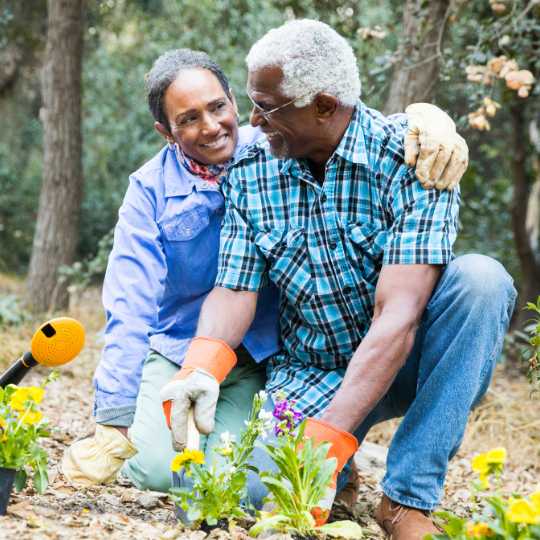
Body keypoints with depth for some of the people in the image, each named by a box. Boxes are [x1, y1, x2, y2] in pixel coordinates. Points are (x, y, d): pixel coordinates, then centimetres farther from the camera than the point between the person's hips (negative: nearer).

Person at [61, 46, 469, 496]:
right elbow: (130, 307, -13)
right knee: (158, 468, -21)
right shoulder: (151, 188, -8)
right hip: (175, 353, 0)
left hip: (259, 361, 0)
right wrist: (115, 423, -22)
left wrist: (432, 122, -39)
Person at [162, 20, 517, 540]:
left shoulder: (409, 157, -20)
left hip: (407, 362, -2)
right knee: (259, 488, -27)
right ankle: (336, 469, 12)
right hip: (312, 373, 2)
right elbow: (234, 292, -5)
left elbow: (398, 317, -29)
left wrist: (327, 438, -37)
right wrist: (198, 373, -28)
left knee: (480, 280, -32)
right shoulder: (249, 172, -4)